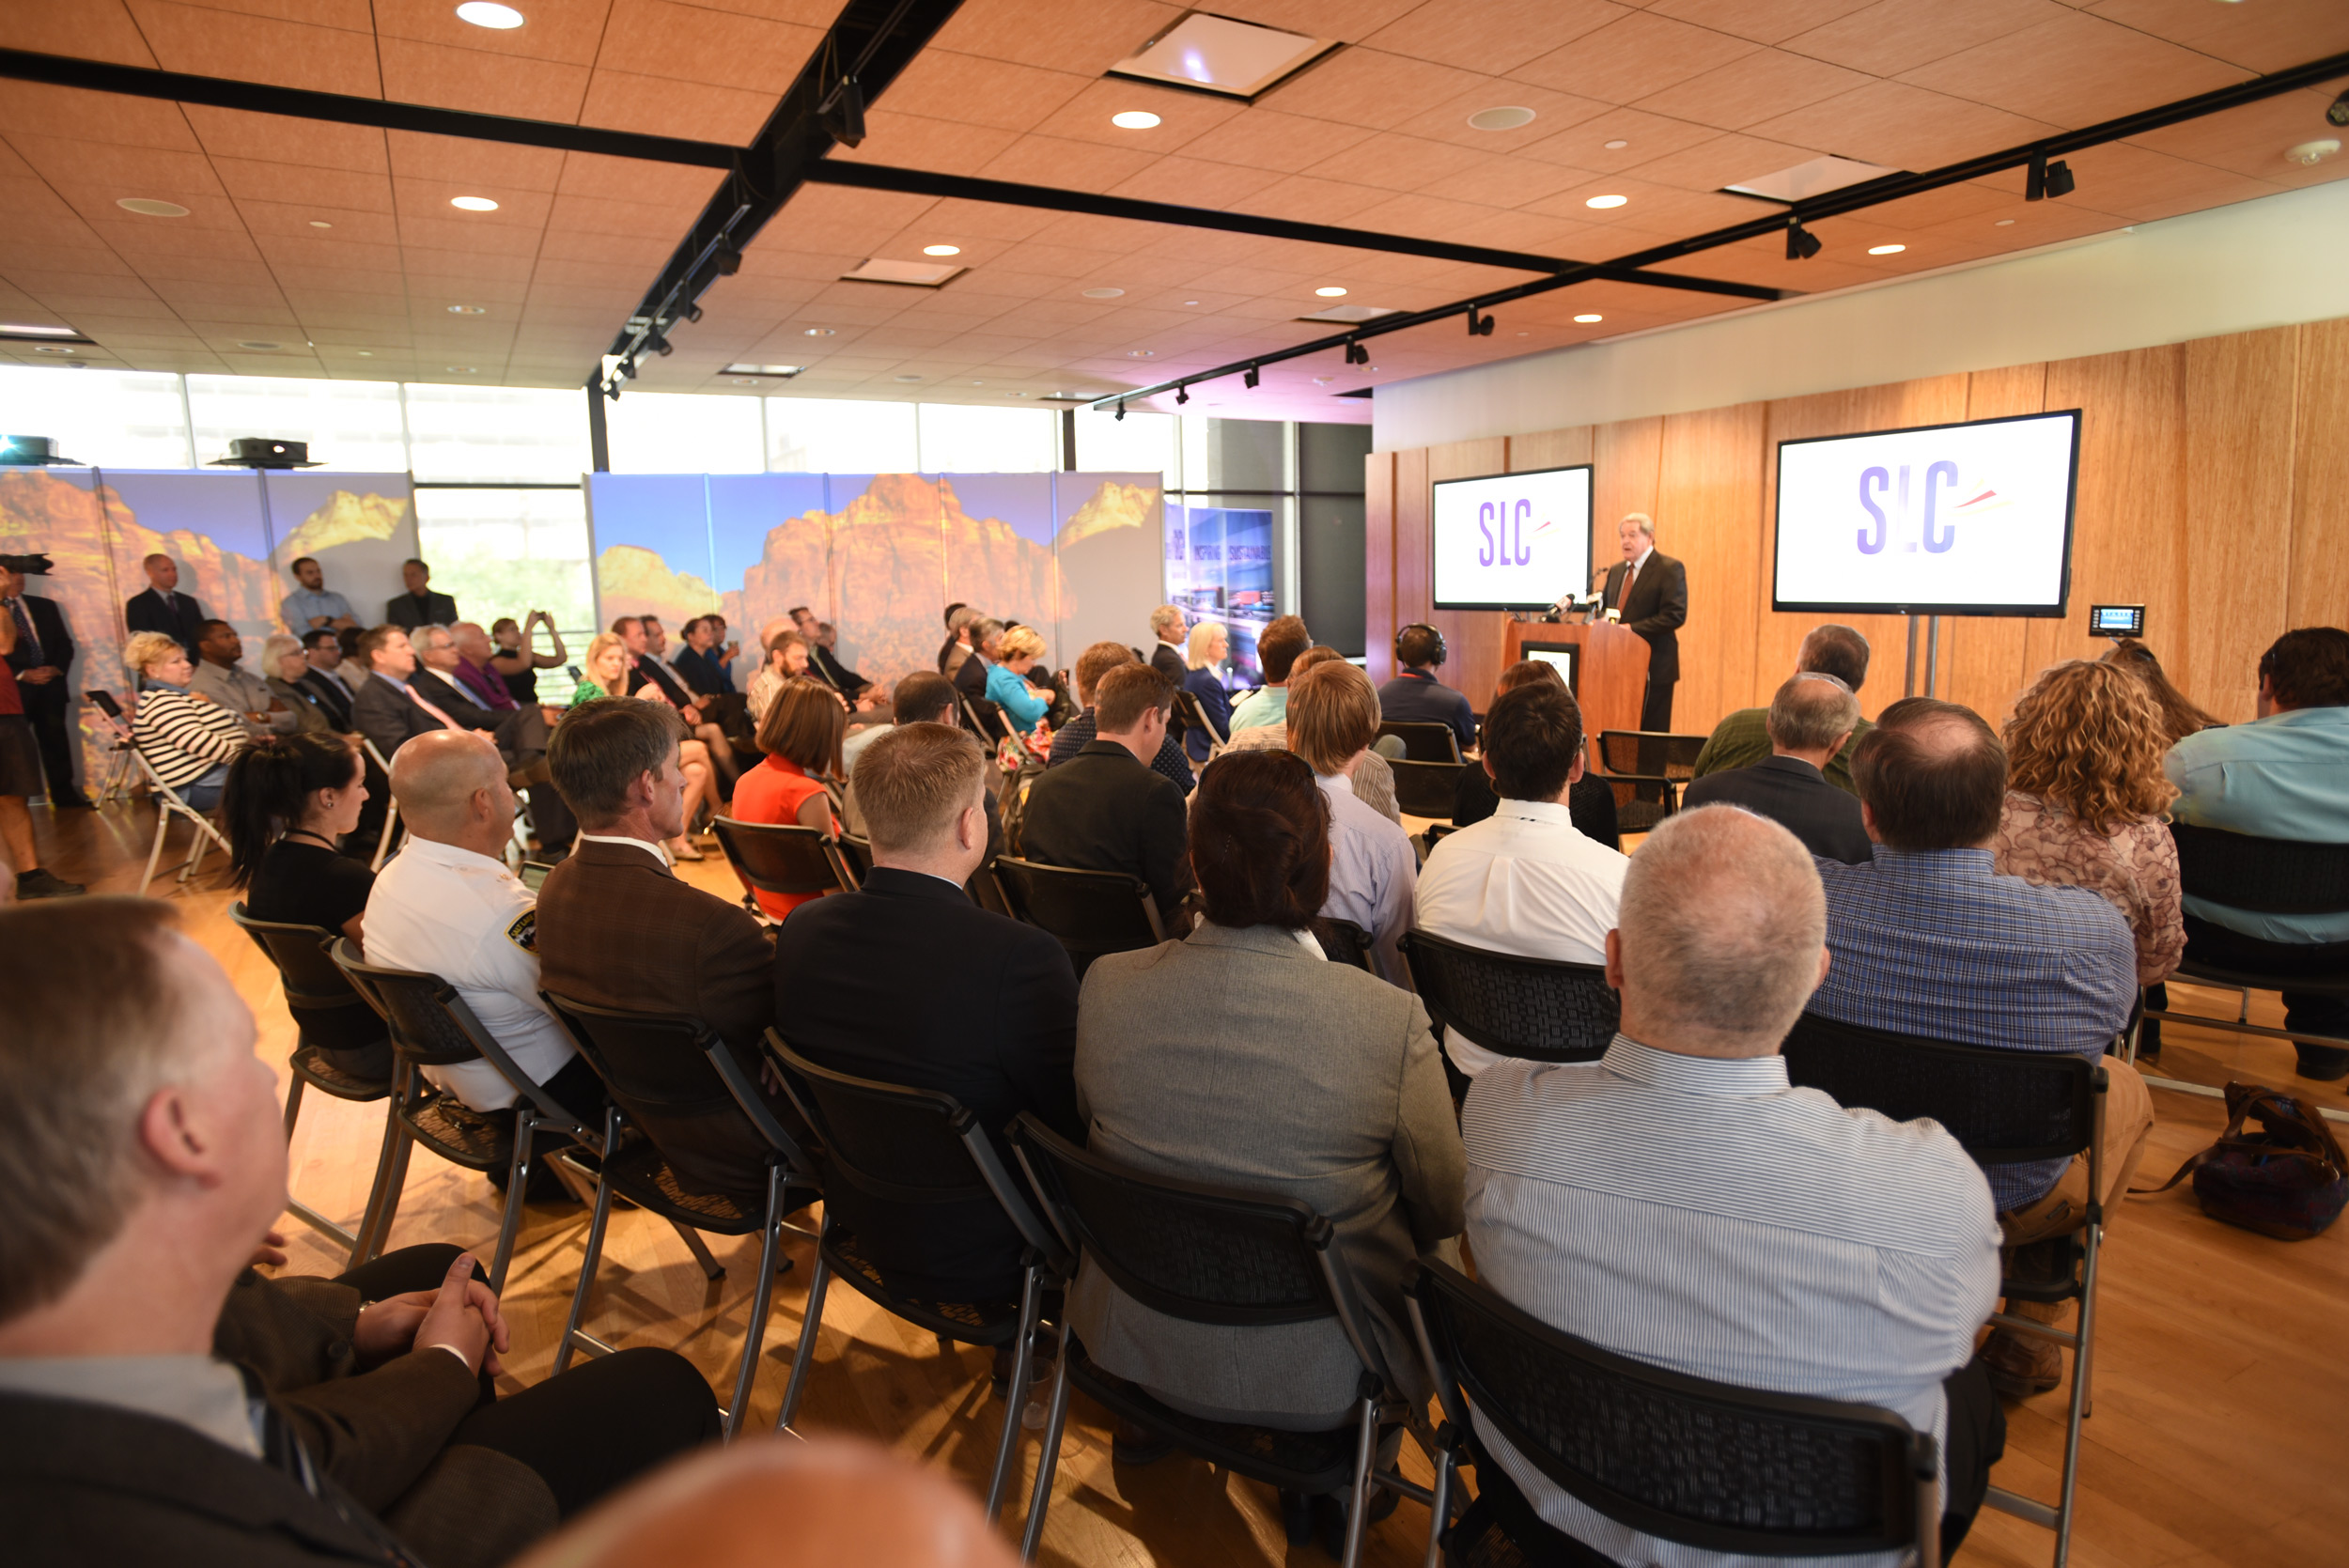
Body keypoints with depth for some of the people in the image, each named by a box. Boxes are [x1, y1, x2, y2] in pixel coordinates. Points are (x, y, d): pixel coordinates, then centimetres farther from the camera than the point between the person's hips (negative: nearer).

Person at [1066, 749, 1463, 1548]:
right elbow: (1445, 1212, -11)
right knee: (1440, 1270, 23)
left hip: (1134, 1341, 4)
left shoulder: (1106, 984, -16)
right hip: (1318, 1376, -3)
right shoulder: (1390, 1020, -26)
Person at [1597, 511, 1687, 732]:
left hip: (1653, 667, -6)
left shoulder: (1670, 569, -6)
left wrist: (1632, 629, -21)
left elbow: (1675, 615, -15)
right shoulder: (1616, 570, 17)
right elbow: (1606, 607, 23)